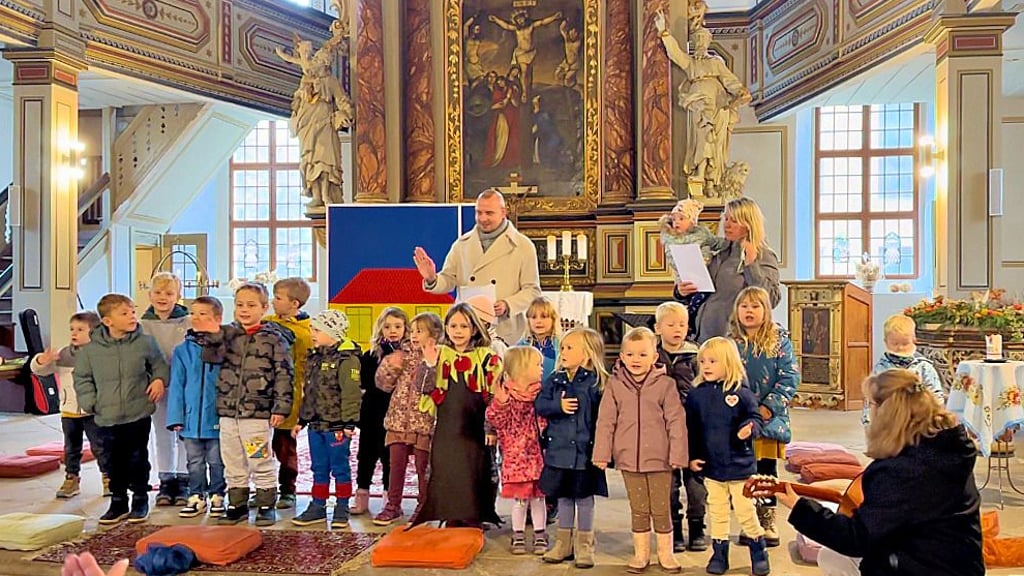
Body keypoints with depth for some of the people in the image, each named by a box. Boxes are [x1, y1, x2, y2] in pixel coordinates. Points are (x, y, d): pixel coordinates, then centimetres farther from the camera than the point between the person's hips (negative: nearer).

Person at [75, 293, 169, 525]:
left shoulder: (145, 343, -4)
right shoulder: (91, 349, -3)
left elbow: (160, 364, 9)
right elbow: (82, 377, 9)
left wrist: (159, 380, -9)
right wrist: (88, 401, -1)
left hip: (139, 415, -1)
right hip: (107, 417, 1)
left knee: (138, 459, 8)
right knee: (114, 462, 12)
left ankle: (140, 500, 23)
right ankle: (118, 502, 27)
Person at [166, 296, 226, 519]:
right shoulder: (183, 350, -1)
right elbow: (176, 386, 1)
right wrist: (176, 417, -3)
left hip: (217, 419, -2)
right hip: (191, 419, 3)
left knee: (217, 462, 12)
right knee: (195, 463, 17)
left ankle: (217, 496, 26)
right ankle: (196, 497, 29)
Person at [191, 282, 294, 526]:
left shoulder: (274, 337, -6)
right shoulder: (228, 333, 8)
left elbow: (283, 374, -8)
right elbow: (212, 357, -4)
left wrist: (281, 407, -12)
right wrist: (212, 336, -23)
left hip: (258, 413, -5)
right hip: (228, 412, 5)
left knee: (261, 463, 4)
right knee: (233, 465, 15)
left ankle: (266, 506, 18)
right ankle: (237, 505, 29)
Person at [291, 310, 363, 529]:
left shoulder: (347, 358, -13)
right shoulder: (314, 357, 13)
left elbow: (351, 394, -17)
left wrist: (349, 423, -20)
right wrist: (301, 420, 20)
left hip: (336, 425, -7)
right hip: (315, 425, 8)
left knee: (340, 468, 4)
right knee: (319, 468, 15)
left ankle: (342, 509, 15)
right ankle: (317, 507, 25)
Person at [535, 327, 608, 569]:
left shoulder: (596, 382, -9)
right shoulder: (554, 380, 3)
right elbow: (540, 404, -2)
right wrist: (559, 406, -19)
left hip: (585, 451, -4)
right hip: (559, 449, 4)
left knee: (584, 497, 8)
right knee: (563, 497, 16)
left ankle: (584, 546, 23)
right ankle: (563, 542, 30)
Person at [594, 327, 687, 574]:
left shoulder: (665, 384, -6)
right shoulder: (614, 385, -2)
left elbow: (676, 421, -5)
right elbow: (605, 421, 0)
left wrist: (678, 454, -7)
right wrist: (602, 453, -1)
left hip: (659, 459, -1)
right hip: (628, 458, 2)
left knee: (661, 509, 11)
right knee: (638, 509, 13)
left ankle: (666, 552, 27)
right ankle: (641, 553, 27)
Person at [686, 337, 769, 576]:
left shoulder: (741, 393, -11)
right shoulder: (696, 395, -2)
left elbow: (755, 418, -3)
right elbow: (690, 428, 3)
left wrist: (748, 429, -25)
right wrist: (691, 456, 0)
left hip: (739, 464, -3)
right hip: (711, 465, 3)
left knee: (745, 511, 7)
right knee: (717, 512, 14)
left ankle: (759, 552, 27)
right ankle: (719, 553, 28)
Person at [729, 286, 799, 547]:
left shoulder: (779, 340, -1)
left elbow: (790, 377, -6)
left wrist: (769, 406, -14)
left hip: (770, 417, -1)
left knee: (767, 469, 8)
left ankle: (768, 522, 23)